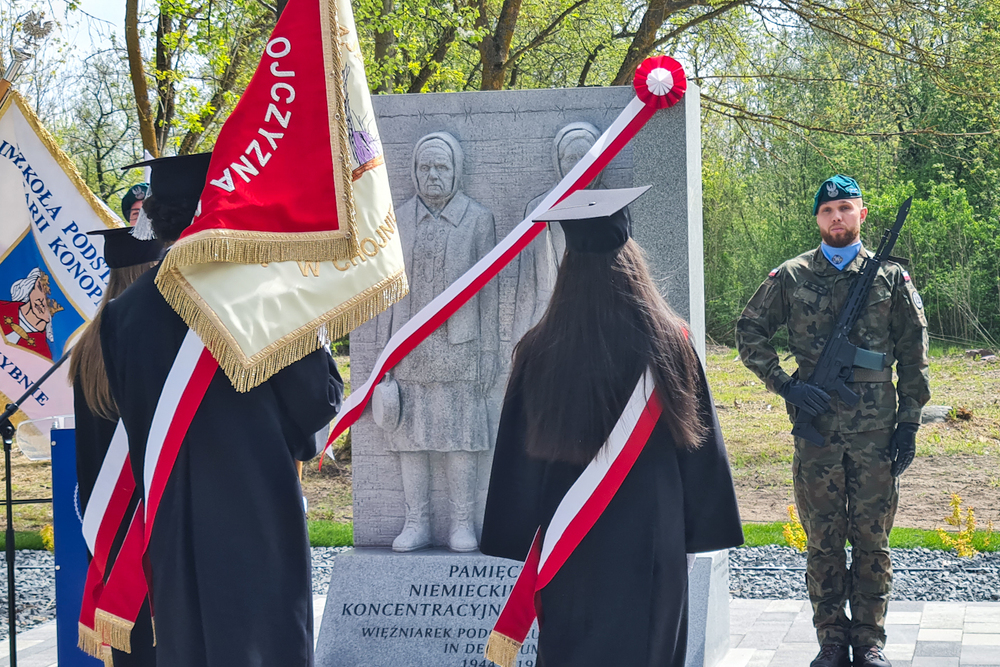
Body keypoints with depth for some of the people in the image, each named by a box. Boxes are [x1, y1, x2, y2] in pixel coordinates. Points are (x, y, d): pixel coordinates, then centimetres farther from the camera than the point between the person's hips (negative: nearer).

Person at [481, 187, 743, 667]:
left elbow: (519, 458, -3)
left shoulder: (538, 353, -8)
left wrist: (518, 539, 7)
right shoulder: (670, 342, -7)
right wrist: (699, 530, 8)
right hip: (651, 537, 0)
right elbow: (700, 444, -2)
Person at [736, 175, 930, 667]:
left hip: (876, 432, 0)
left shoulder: (891, 277, 6)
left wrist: (909, 422, 3)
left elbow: (913, 357, 9)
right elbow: (749, 332, 8)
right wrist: (786, 385, -4)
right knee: (823, 542, 5)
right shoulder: (792, 277, 5)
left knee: (872, 541, 4)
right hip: (816, 429, 0)